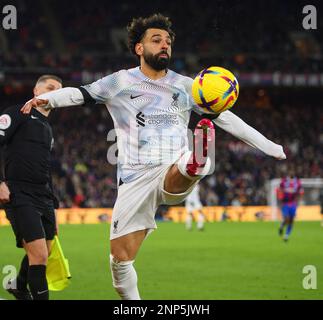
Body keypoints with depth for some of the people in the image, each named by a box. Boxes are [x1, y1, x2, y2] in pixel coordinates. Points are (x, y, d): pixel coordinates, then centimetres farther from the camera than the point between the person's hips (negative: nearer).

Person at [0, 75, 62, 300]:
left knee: (42, 254, 15)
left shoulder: (48, 129, 25)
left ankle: (19, 286, 40)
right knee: (39, 255, -16)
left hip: (43, 199, 8)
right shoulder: (18, 113, 0)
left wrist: (53, 209, 25)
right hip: (19, 195, -8)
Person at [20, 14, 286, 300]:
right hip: (135, 179, 0)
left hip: (174, 175, 0)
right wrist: (45, 99, -25)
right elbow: (79, 93, -4)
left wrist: (269, 147, 12)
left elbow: (225, 118, 15)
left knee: (187, 168, -38)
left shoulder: (185, 86, 12)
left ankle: (196, 163, -72)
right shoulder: (121, 82, 7)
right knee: (120, 257, -3)